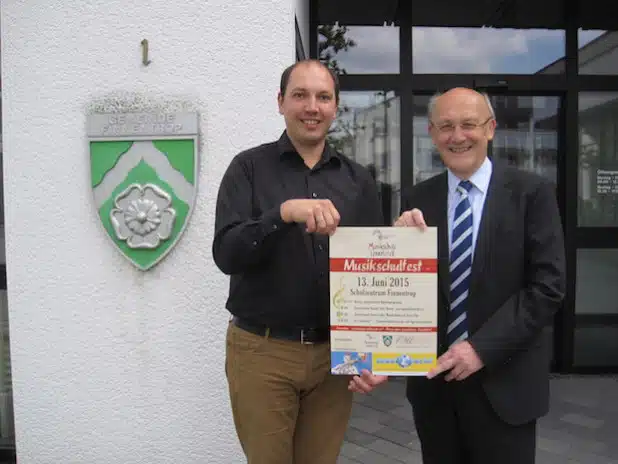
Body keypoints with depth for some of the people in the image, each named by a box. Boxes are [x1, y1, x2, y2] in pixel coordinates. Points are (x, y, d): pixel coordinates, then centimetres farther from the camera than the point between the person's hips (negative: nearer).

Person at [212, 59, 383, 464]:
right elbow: (227, 254, -14)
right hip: (262, 352, -2)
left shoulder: (358, 179, 5)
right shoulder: (249, 168, -4)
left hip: (335, 352, 3)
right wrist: (283, 212, -30)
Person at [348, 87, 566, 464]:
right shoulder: (418, 200, 1)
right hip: (432, 379, 3)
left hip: (503, 383, -2)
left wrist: (483, 348, -16)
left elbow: (548, 286, -9)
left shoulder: (532, 193, -5)